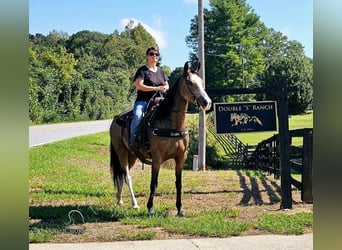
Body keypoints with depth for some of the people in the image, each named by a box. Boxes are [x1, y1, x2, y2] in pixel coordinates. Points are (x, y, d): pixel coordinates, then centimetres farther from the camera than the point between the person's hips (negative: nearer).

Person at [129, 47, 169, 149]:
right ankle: (133, 139, -28)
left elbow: (167, 85, 25)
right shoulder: (142, 70, 2)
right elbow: (139, 86, -10)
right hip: (143, 101, -5)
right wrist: (156, 88, -15)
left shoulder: (161, 71, 21)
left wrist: (164, 88, -2)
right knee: (138, 115, -34)